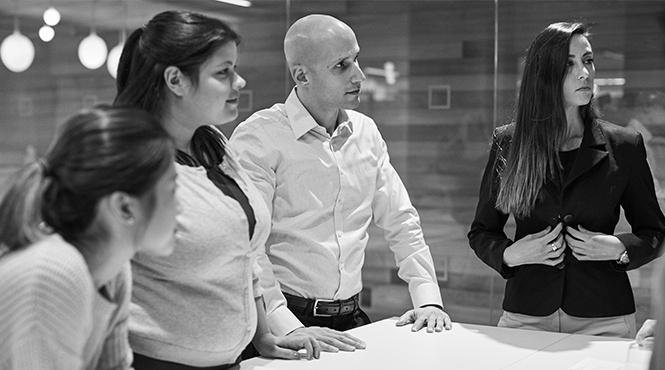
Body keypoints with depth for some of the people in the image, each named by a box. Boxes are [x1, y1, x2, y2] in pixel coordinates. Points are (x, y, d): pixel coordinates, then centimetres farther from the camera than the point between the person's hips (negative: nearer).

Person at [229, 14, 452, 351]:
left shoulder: (365, 131, 9)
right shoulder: (257, 137, -11)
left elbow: (401, 222, 13)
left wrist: (428, 300, 3)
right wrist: (288, 328, -25)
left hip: (352, 319, 5)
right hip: (288, 320, -5)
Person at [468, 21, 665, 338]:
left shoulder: (624, 146, 0)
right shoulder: (508, 145, 1)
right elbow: (481, 232, 7)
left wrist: (620, 249, -11)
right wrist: (509, 255, -12)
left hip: (604, 320, 0)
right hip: (526, 316, 0)